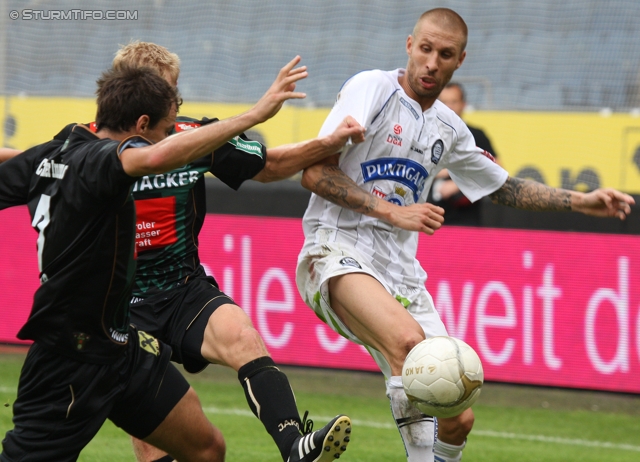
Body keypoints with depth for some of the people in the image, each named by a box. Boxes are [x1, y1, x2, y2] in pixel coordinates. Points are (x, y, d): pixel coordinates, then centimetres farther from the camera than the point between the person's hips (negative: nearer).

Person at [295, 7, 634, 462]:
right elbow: (315, 172, -11)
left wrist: (582, 201, 22)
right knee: (408, 339, -37)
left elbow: (503, 187, 30)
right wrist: (392, 212, -15)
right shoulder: (373, 88, -4)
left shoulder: (449, 129, 15)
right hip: (338, 253, -7)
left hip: (401, 272, 7)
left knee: (457, 419, -2)